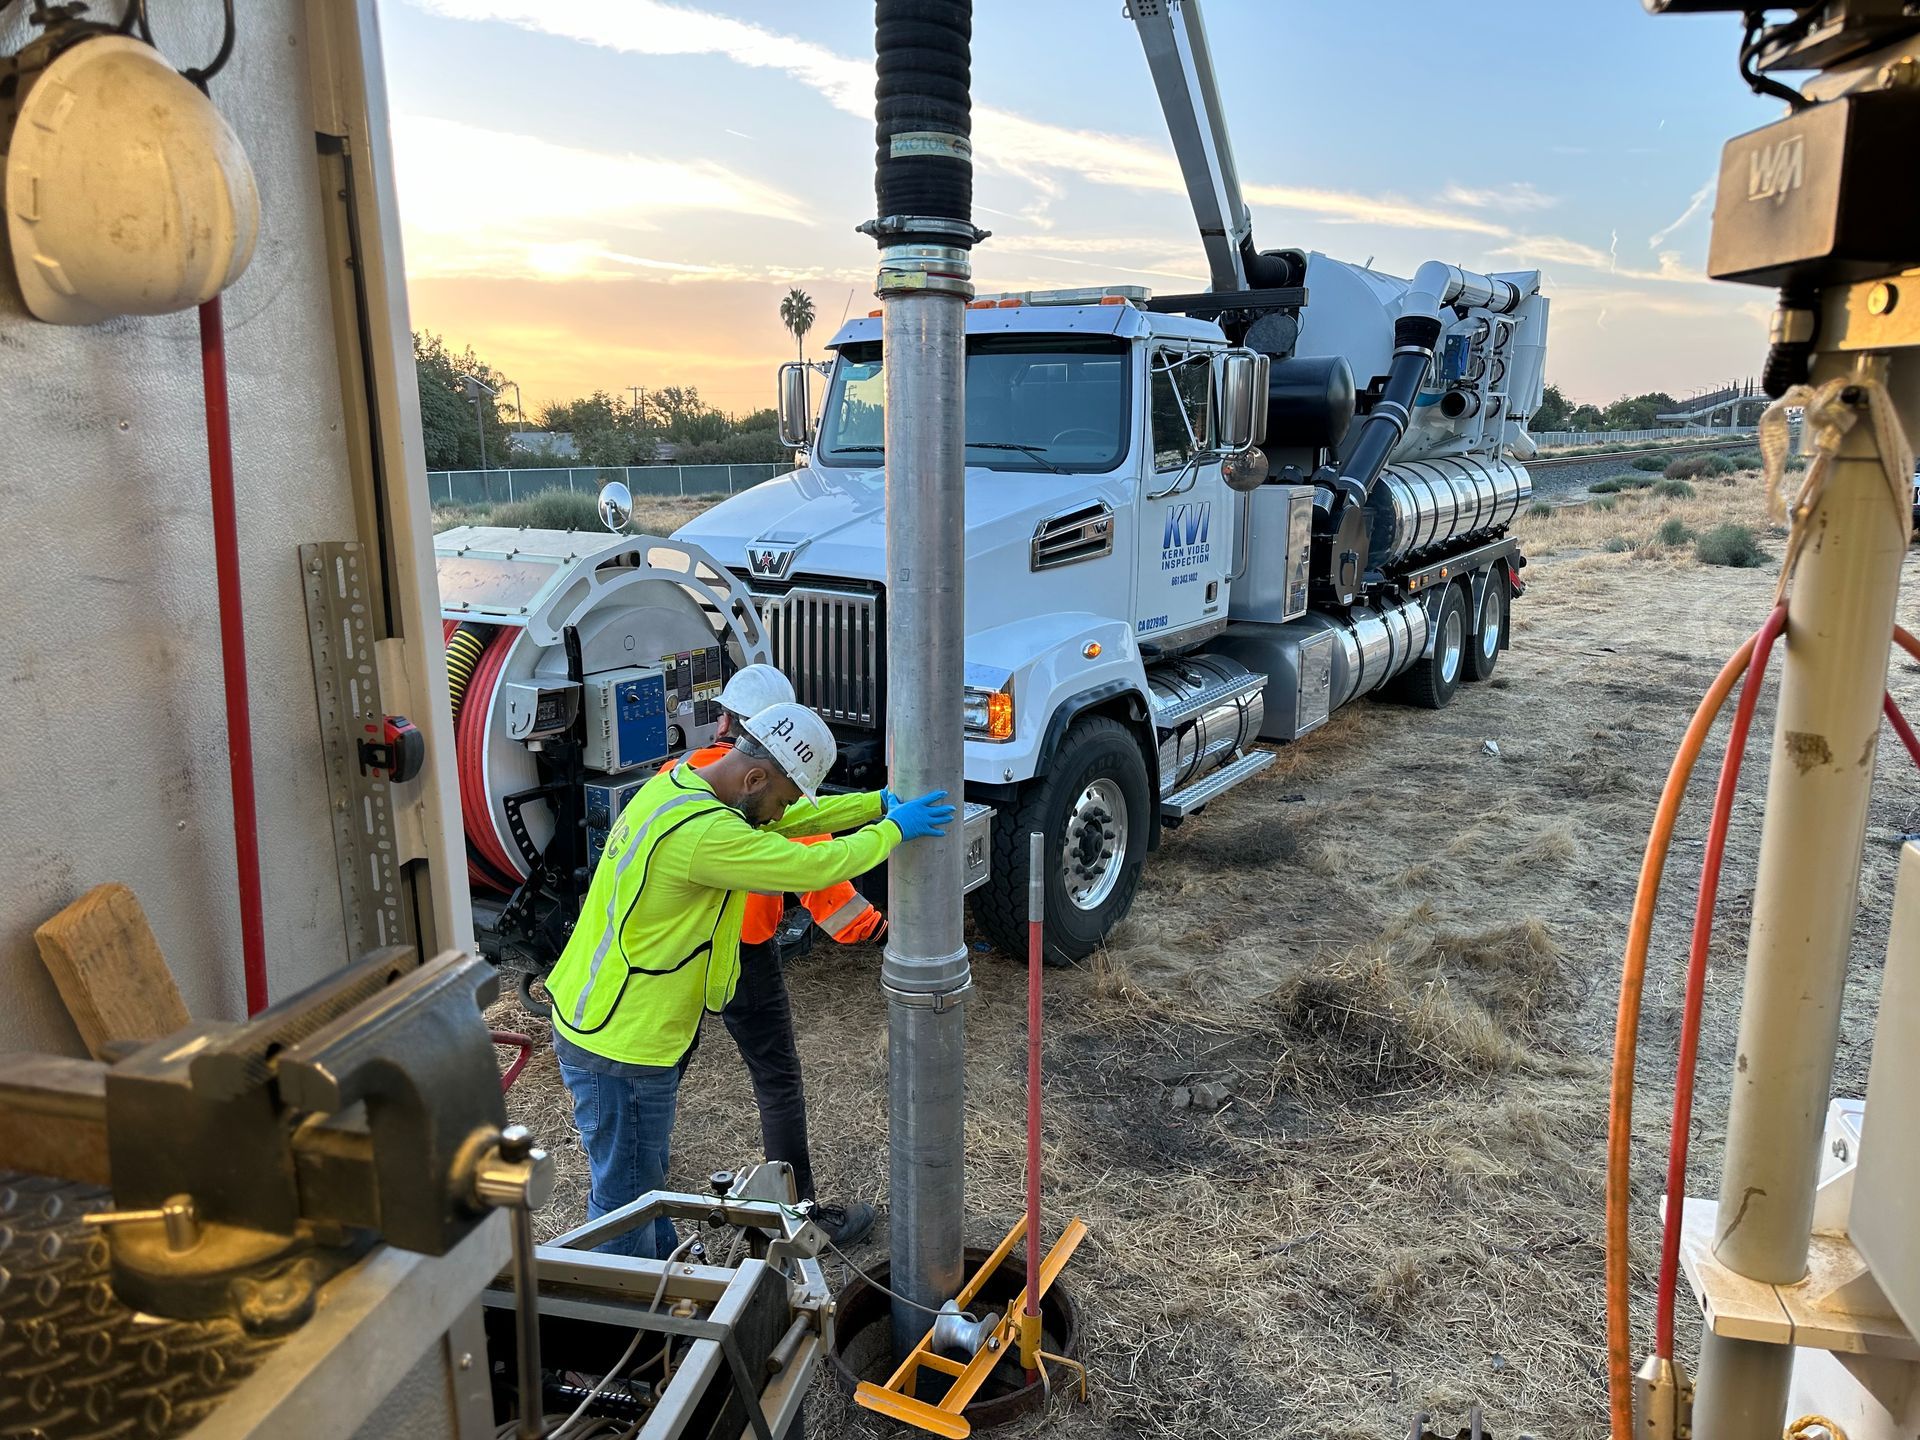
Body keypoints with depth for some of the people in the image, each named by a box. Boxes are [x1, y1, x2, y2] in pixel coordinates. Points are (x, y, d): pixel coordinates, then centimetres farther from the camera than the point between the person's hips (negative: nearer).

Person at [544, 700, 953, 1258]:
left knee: (646, 1168, 27)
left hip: (594, 1020, 10)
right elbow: (814, 866, -26)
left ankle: (663, 1268, 46)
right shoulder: (703, 832, -30)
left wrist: (880, 803, 5)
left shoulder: (679, 784, 2)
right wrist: (893, 830, -12)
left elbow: (799, 818, 10)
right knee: (626, 1192, 8)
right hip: (620, 1046, -10)